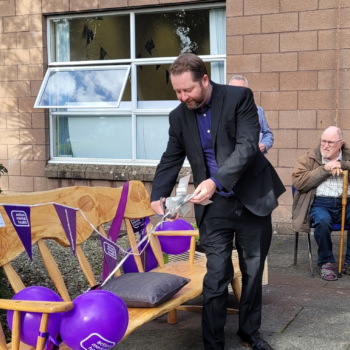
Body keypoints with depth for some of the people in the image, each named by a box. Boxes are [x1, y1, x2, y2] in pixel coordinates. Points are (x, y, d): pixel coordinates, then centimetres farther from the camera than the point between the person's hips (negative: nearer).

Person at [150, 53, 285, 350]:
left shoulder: (240, 98, -11)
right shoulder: (179, 116, 1)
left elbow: (247, 146, -21)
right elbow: (171, 159, 8)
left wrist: (216, 181, -33)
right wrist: (158, 196, -8)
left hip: (252, 199, -1)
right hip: (214, 206, 1)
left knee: (253, 271, 12)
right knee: (216, 276, -2)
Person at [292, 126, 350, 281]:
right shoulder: (309, 157, 9)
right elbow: (298, 181, -5)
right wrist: (324, 169, -8)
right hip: (319, 203, -3)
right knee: (322, 221, -35)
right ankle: (325, 262, -13)